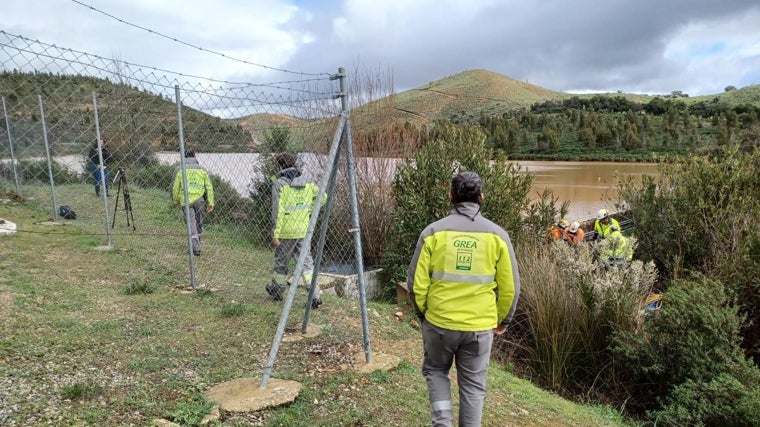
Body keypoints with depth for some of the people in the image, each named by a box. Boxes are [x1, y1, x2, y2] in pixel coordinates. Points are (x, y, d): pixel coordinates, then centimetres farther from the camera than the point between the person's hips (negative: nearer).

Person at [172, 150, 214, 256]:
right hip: (199, 199, 1)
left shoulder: (180, 170, 3)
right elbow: (209, 187, 4)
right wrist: (210, 203, 6)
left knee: (191, 223, 0)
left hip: (186, 200, -1)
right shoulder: (202, 169, 7)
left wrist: (176, 201, 18)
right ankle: (197, 244, 27)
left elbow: (176, 188, 4)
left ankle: (196, 248, -6)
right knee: (199, 222, 15)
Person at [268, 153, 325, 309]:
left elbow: (278, 210, -15)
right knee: (306, 261, 6)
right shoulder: (307, 182, 4)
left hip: (286, 231, -4)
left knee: (281, 261, 14)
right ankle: (315, 296, -3)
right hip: (303, 230, 4)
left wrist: (275, 233, -12)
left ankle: (276, 290, 35)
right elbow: (322, 196, 8)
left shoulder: (279, 184, -11)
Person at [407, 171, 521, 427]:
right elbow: (510, 286, -1)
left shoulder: (433, 232, -9)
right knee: (473, 385, 16)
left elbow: (416, 281, -6)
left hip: (439, 322, 0)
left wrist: (422, 312, 12)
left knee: (436, 371, 23)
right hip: (480, 325, 1)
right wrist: (503, 319, 15)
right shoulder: (497, 235, -5)